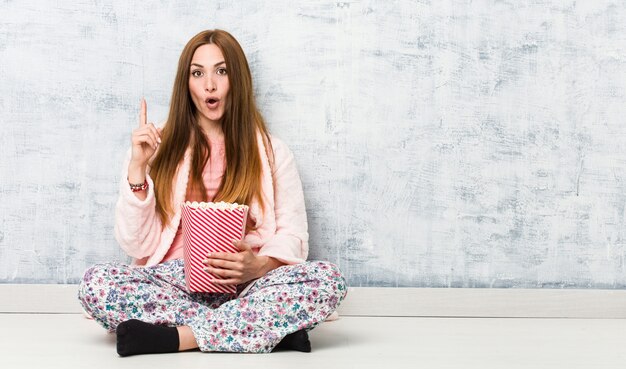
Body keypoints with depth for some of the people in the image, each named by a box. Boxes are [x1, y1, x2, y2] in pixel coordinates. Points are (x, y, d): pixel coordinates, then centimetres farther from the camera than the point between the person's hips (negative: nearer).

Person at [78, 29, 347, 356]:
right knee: (96, 283, -31)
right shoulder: (161, 149, 8)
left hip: (246, 287, 0)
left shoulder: (271, 152, 10)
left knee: (328, 279, -29)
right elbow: (136, 245, 2)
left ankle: (178, 337, -28)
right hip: (176, 283, 1)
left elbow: (292, 236, 5)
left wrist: (258, 266, -17)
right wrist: (137, 167, -8)